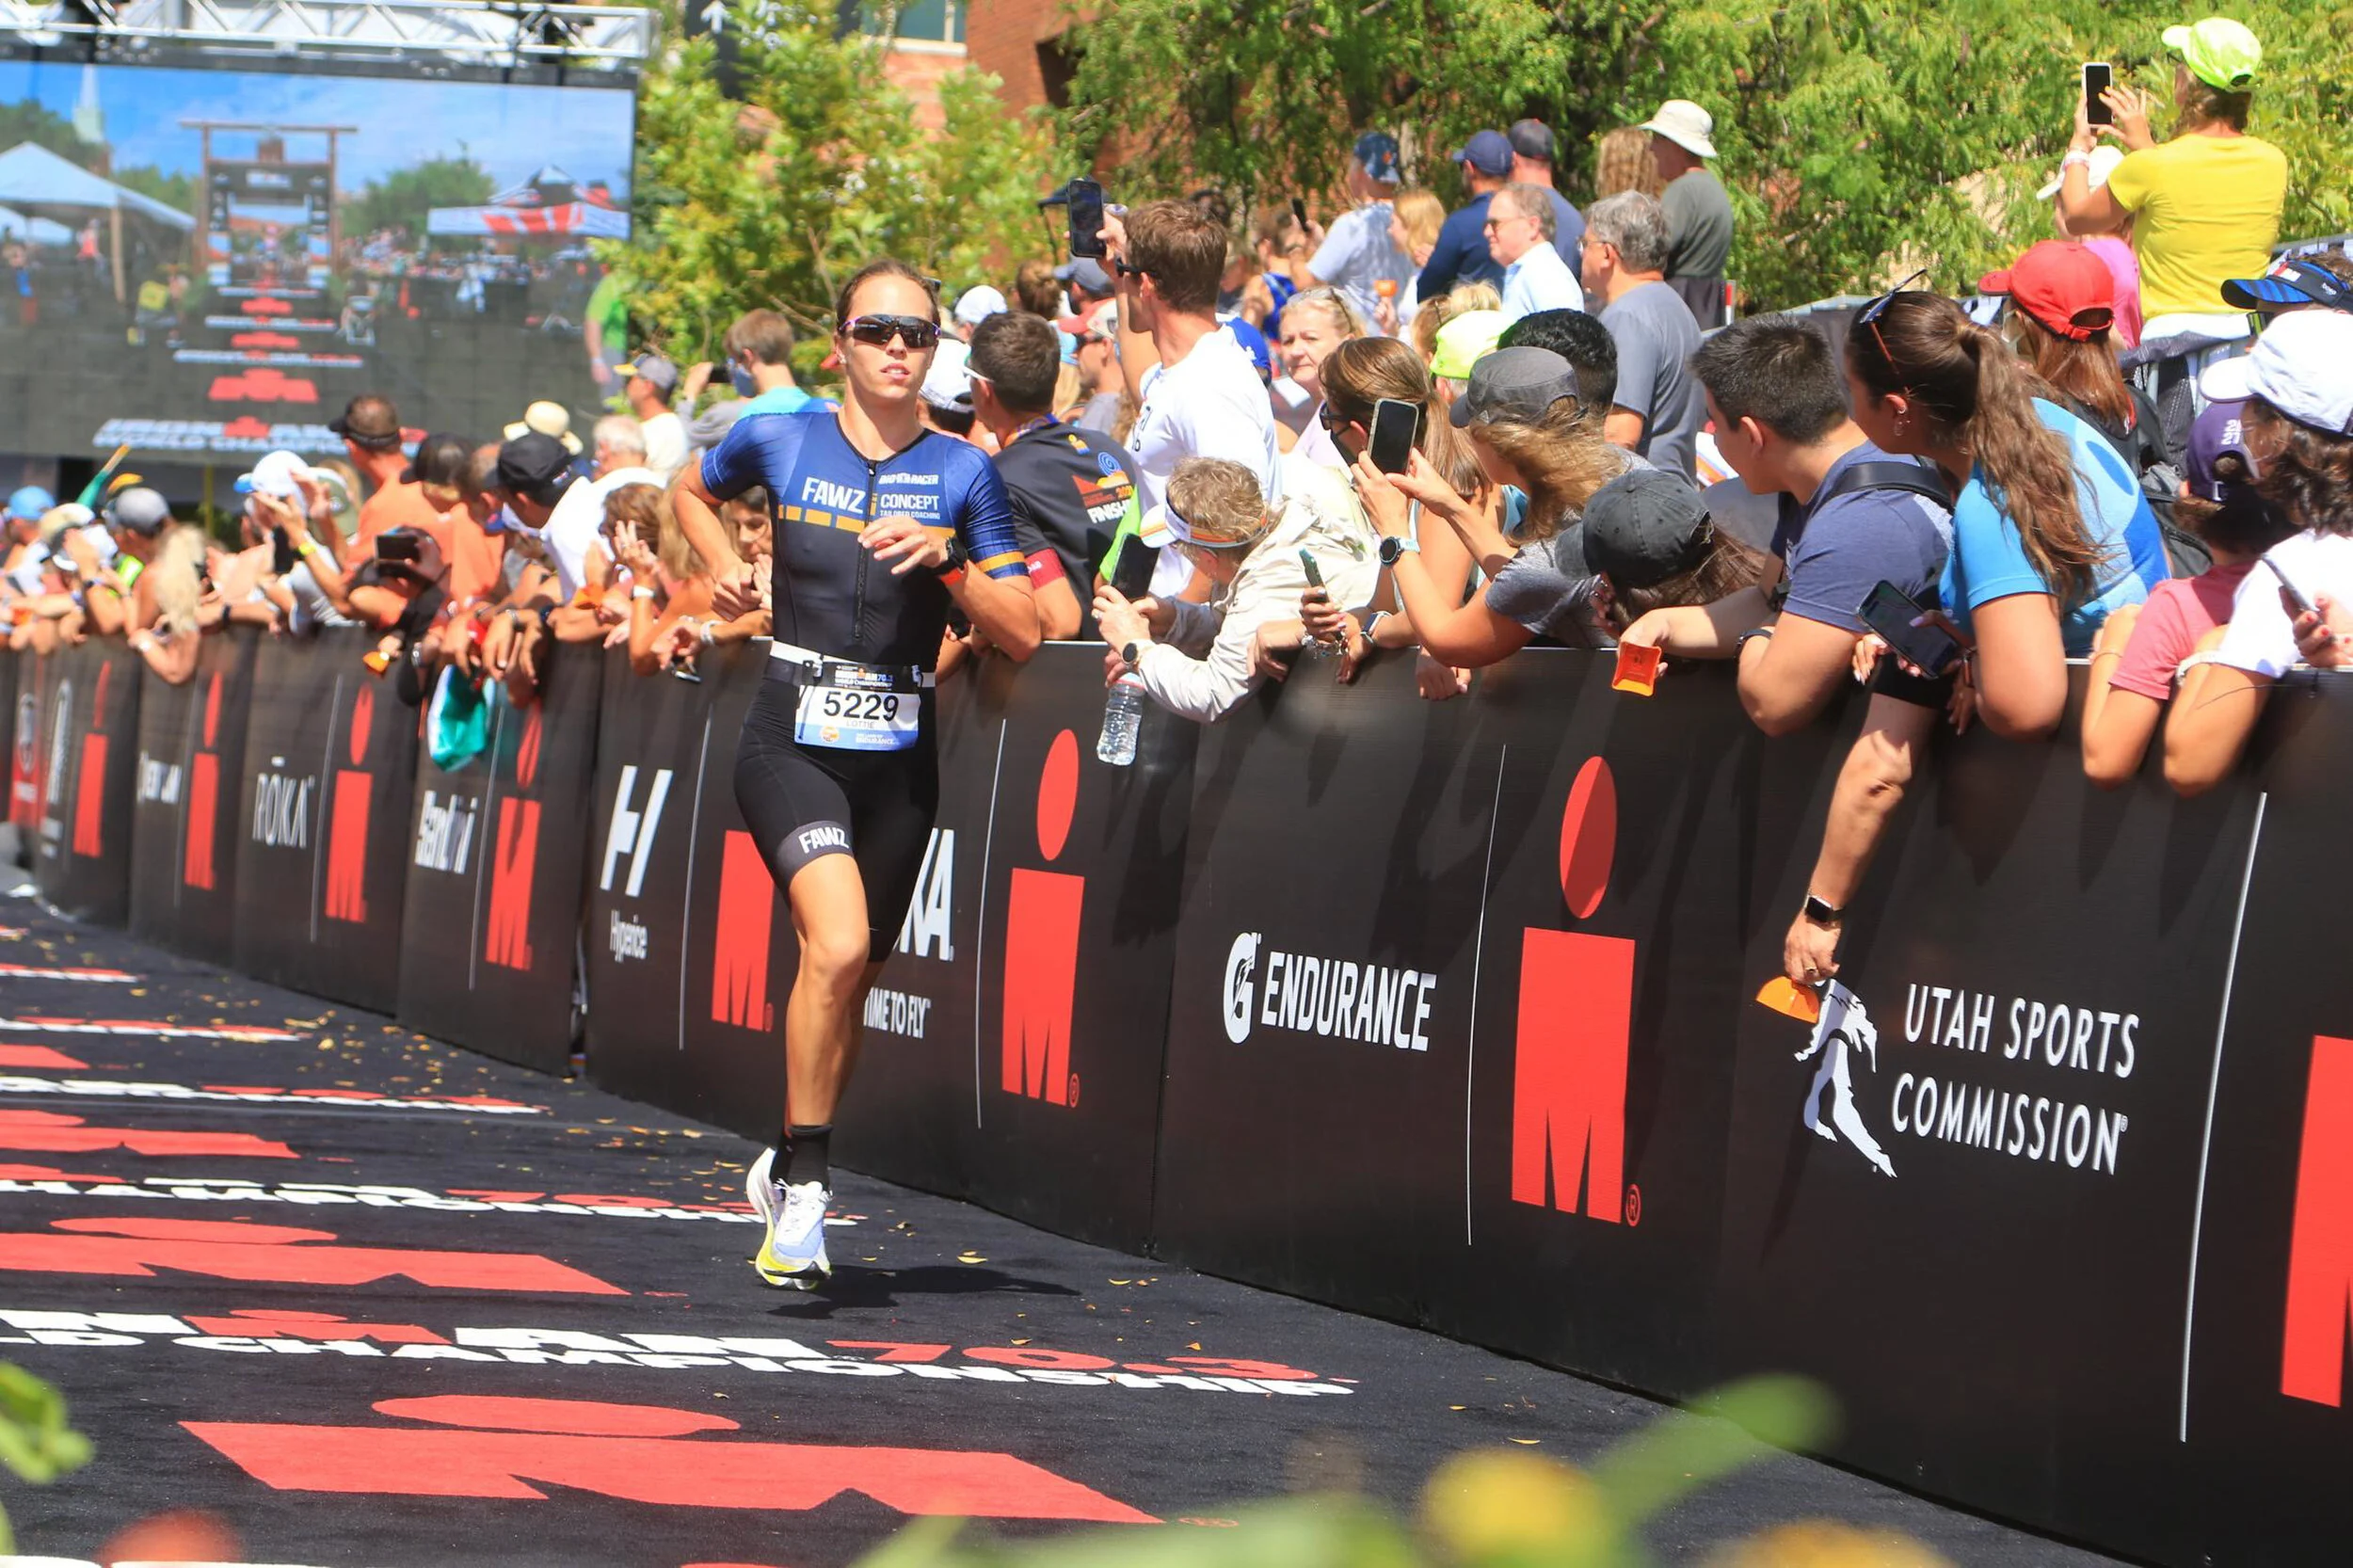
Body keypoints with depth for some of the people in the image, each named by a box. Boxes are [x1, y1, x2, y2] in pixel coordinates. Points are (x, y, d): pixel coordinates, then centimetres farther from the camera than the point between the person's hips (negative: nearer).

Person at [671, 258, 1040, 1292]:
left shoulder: (965, 474, 2)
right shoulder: (778, 442, 3)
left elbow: (1022, 634, -1)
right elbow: (693, 492, 25)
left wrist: (945, 557, -15)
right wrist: (726, 569, 8)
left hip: (899, 756, 2)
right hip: (792, 740, -2)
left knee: (849, 975, 11)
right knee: (838, 944, -24)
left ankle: (788, 1170, 35)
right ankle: (802, 1185, -12)